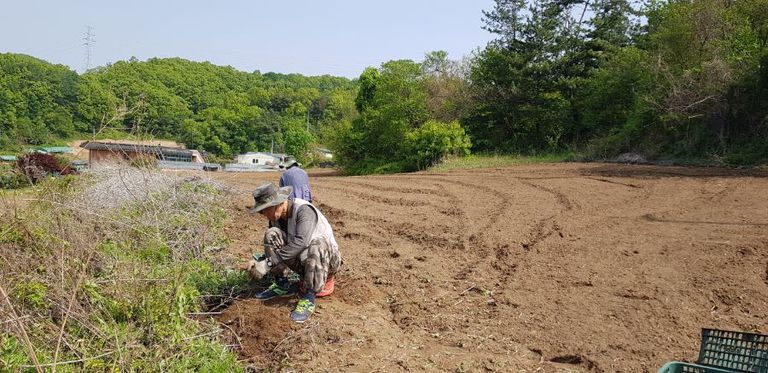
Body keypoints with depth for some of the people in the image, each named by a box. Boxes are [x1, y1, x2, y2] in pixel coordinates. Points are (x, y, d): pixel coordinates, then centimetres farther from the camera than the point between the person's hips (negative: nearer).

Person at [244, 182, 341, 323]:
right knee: (272, 234, -14)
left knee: (317, 244, -40)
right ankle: (282, 285, -2)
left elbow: (301, 242, -42)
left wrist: (268, 263, -41)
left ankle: (308, 297, -24)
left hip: (327, 259, -6)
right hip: (303, 262, 6)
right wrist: (258, 263, -16)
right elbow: (272, 246, 5)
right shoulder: (276, 217, -4)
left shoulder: (304, 210, -27)